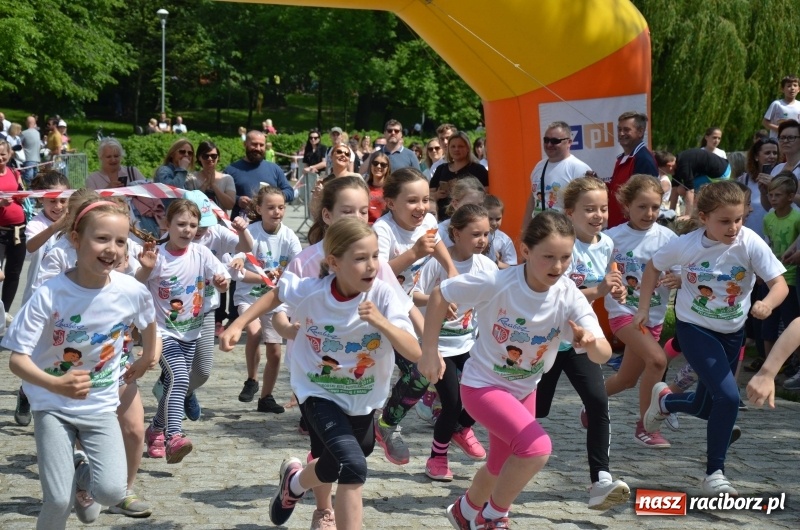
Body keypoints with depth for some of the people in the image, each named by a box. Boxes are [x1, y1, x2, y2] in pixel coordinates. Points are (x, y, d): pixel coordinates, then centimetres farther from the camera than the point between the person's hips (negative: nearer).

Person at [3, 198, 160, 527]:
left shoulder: (132, 292, -14)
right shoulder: (49, 295, -22)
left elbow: (148, 322, 11)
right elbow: (17, 359, -24)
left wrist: (148, 357, 20)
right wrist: (55, 385, -40)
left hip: (101, 405, 2)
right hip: (53, 406, -2)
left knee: (111, 492, -14)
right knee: (59, 502, -13)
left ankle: (82, 475, 21)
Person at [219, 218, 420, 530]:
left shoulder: (383, 295, -25)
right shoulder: (310, 291, -22)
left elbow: (414, 352, -31)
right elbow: (275, 295, 2)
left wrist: (381, 322, -46)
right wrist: (237, 326, -4)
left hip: (363, 398, 3)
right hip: (319, 393, -3)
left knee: (335, 466, 24)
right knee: (353, 466, -24)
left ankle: (295, 482, 58)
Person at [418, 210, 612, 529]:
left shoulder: (570, 297, -19)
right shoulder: (497, 284, -28)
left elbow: (603, 355, -25)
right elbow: (439, 295, -16)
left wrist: (592, 342, -49)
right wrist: (429, 352, -17)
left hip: (525, 390, 6)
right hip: (483, 384, -6)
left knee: (502, 468, 23)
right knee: (537, 448, -28)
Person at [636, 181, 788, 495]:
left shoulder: (751, 245, -18)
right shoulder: (686, 245, -17)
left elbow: (780, 284, -22)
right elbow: (654, 266, 1)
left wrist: (768, 303, -43)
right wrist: (643, 308, 0)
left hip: (732, 334, 3)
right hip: (694, 329, -3)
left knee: (705, 408, 15)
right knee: (728, 397, -20)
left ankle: (664, 400, 50)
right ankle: (714, 474, -5)